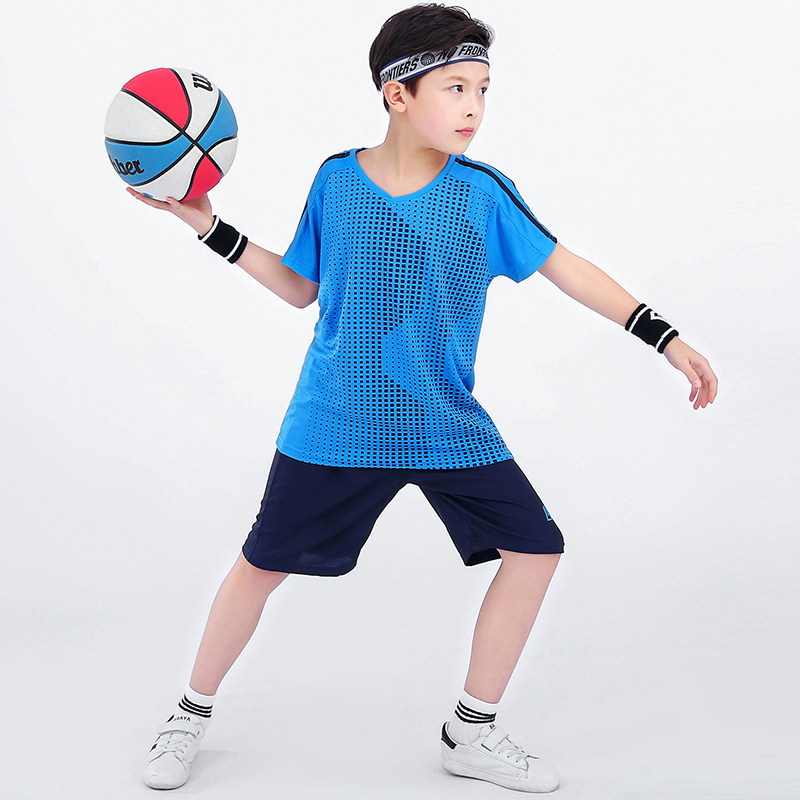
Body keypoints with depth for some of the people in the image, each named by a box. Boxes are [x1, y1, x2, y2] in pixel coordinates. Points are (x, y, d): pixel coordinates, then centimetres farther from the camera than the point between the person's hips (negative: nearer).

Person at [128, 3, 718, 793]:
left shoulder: (483, 192, -5)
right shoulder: (335, 180, -4)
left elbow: (566, 267, 0)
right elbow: (300, 287, 7)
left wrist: (668, 339, -2)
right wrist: (210, 227, 1)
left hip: (449, 426, 2)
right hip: (333, 429, -1)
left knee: (536, 548, -3)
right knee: (261, 565, 2)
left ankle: (471, 732, 16)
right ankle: (191, 715, 28)